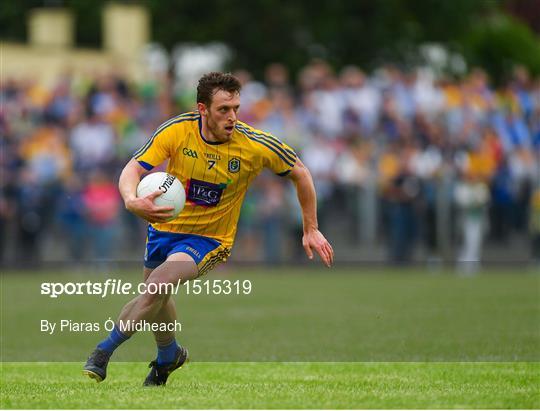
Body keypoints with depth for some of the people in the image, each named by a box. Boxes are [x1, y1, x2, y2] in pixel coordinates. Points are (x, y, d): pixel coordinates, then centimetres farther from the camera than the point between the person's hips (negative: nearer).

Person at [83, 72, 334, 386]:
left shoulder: (256, 145, -20)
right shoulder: (177, 131, -19)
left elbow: (300, 173, -4)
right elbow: (133, 169, -22)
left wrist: (311, 230, -1)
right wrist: (132, 201, -45)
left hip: (209, 239, -3)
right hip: (166, 227, 3)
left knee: (158, 283, -27)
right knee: (156, 296, 20)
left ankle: (104, 351, -14)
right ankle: (169, 355, 51)